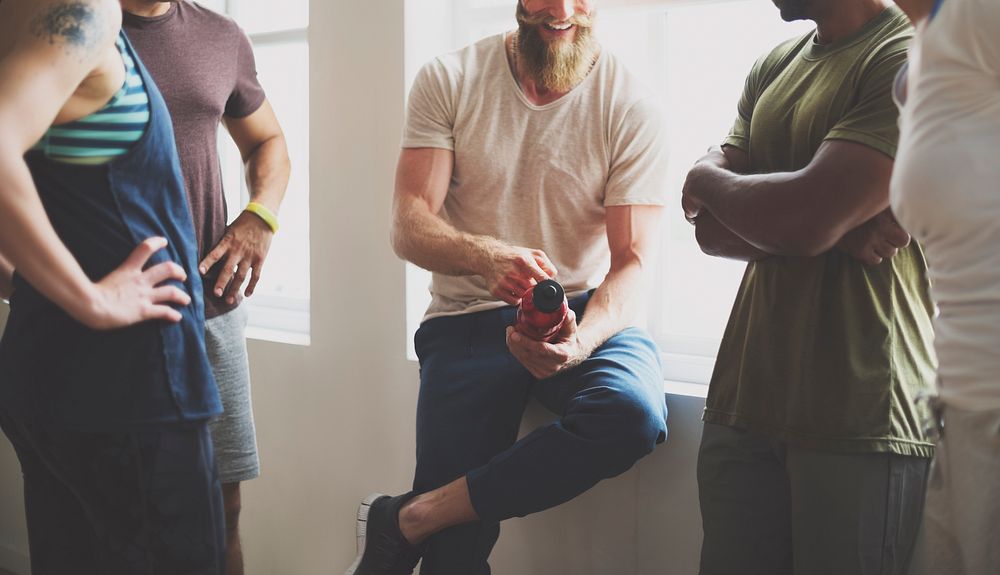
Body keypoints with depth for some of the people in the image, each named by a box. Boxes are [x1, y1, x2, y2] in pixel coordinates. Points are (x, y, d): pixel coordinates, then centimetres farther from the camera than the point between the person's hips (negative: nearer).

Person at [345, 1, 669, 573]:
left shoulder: (632, 107, -5)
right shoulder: (449, 81, -2)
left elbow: (632, 263, -9)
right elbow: (409, 226, -9)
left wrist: (580, 342, -30)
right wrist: (487, 256, -31)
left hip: (585, 312, 1)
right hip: (467, 316, -1)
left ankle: (404, 522, -19)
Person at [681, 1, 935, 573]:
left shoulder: (911, 56, -11)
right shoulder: (774, 68, 14)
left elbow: (806, 217, -21)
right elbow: (710, 230, 6)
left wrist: (706, 178, -1)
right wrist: (837, 231, -13)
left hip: (859, 416, -6)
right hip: (745, 400, 7)